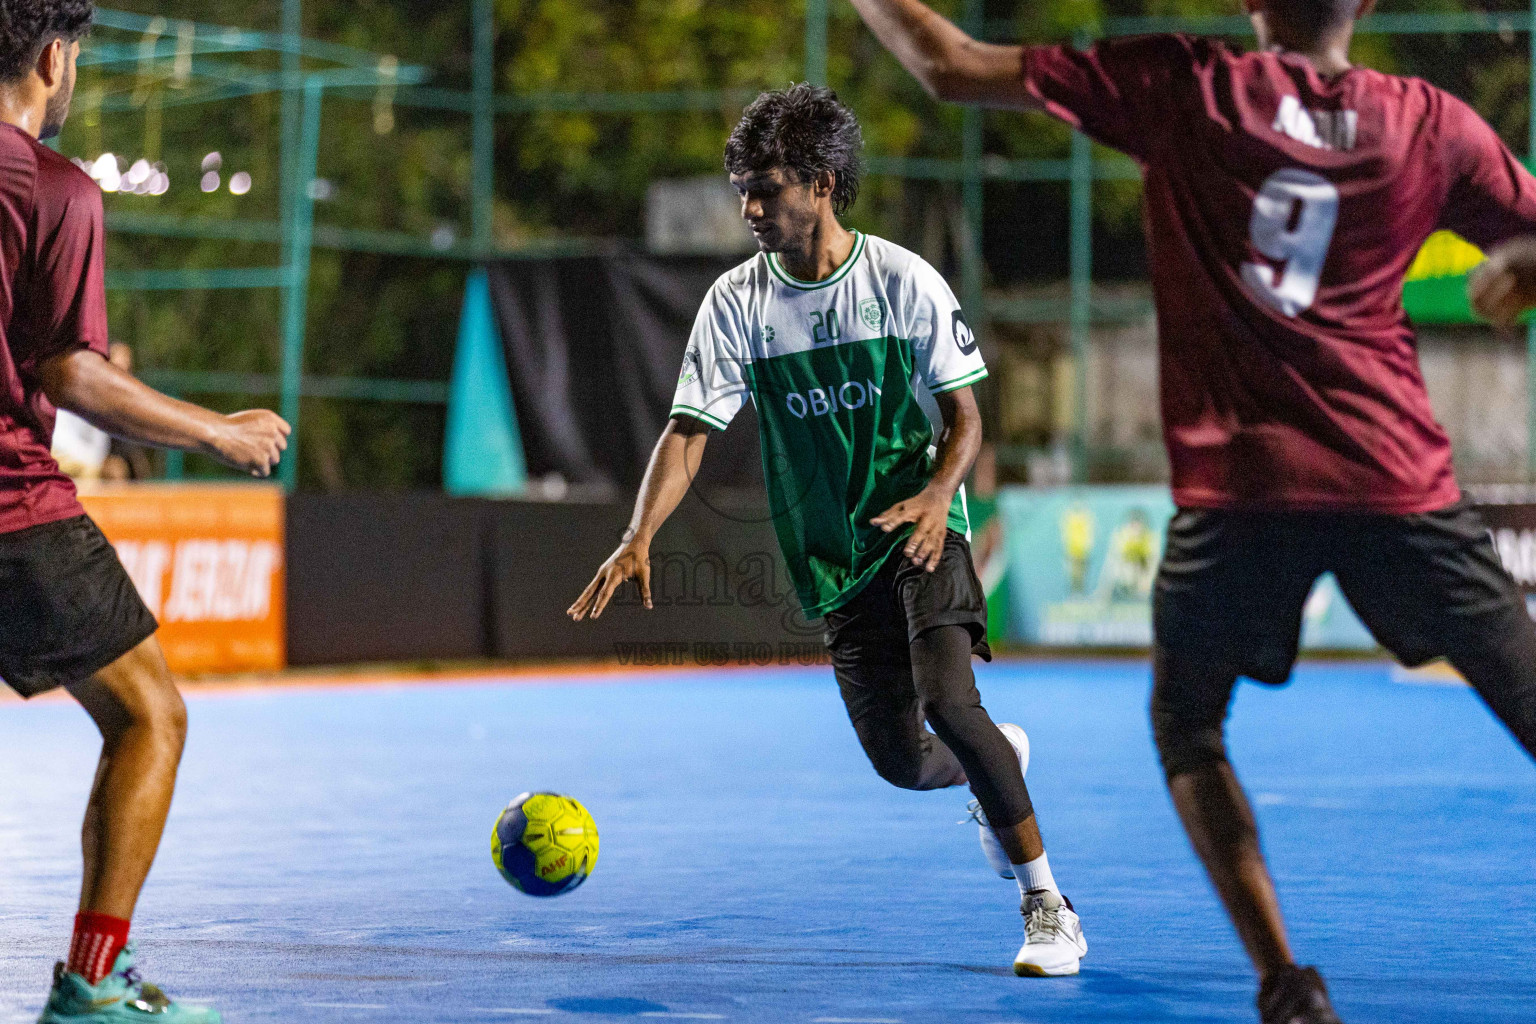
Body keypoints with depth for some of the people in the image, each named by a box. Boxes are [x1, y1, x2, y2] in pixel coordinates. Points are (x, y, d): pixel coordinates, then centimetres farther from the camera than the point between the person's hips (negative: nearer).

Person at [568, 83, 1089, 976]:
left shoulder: (905, 281, -8)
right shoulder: (736, 303, -3)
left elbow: (965, 413, -3)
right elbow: (689, 432, -7)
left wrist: (938, 493, -24)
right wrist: (639, 540, -22)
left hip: (921, 532, -3)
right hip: (833, 555, 3)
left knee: (945, 697, -25)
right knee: (900, 760, 0)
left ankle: (1048, 905, -13)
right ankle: (997, 766, 39)